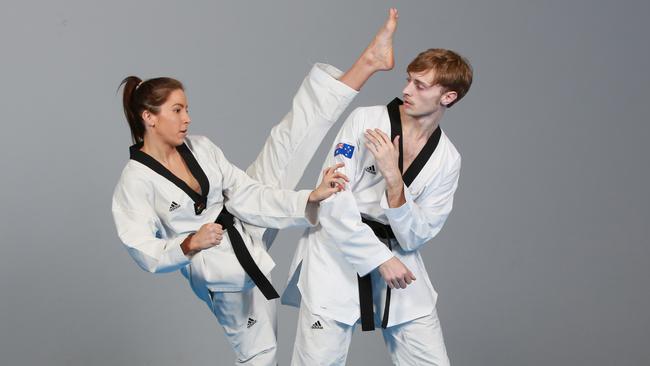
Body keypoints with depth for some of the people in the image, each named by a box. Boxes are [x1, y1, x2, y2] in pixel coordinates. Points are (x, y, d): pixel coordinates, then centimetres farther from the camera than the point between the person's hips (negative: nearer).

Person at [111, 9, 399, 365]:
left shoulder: (199, 147, -2)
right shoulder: (135, 181, -17)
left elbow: (245, 195, -8)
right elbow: (144, 252, -18)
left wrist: (309, 198, -20)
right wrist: (189, 245, -34)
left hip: (247, 228, 5)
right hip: (218, 269, -5)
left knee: (287, 142, -5)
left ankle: (366, 64, -11)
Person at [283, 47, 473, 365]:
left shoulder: (447, 159, 0)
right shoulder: (366, 121, -10)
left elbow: (414, 237, -5)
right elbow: (331, 201, -15)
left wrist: (393, 179, -20)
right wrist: (381, 259, -16)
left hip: (398, 261, 4)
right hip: (339, 254, -4)